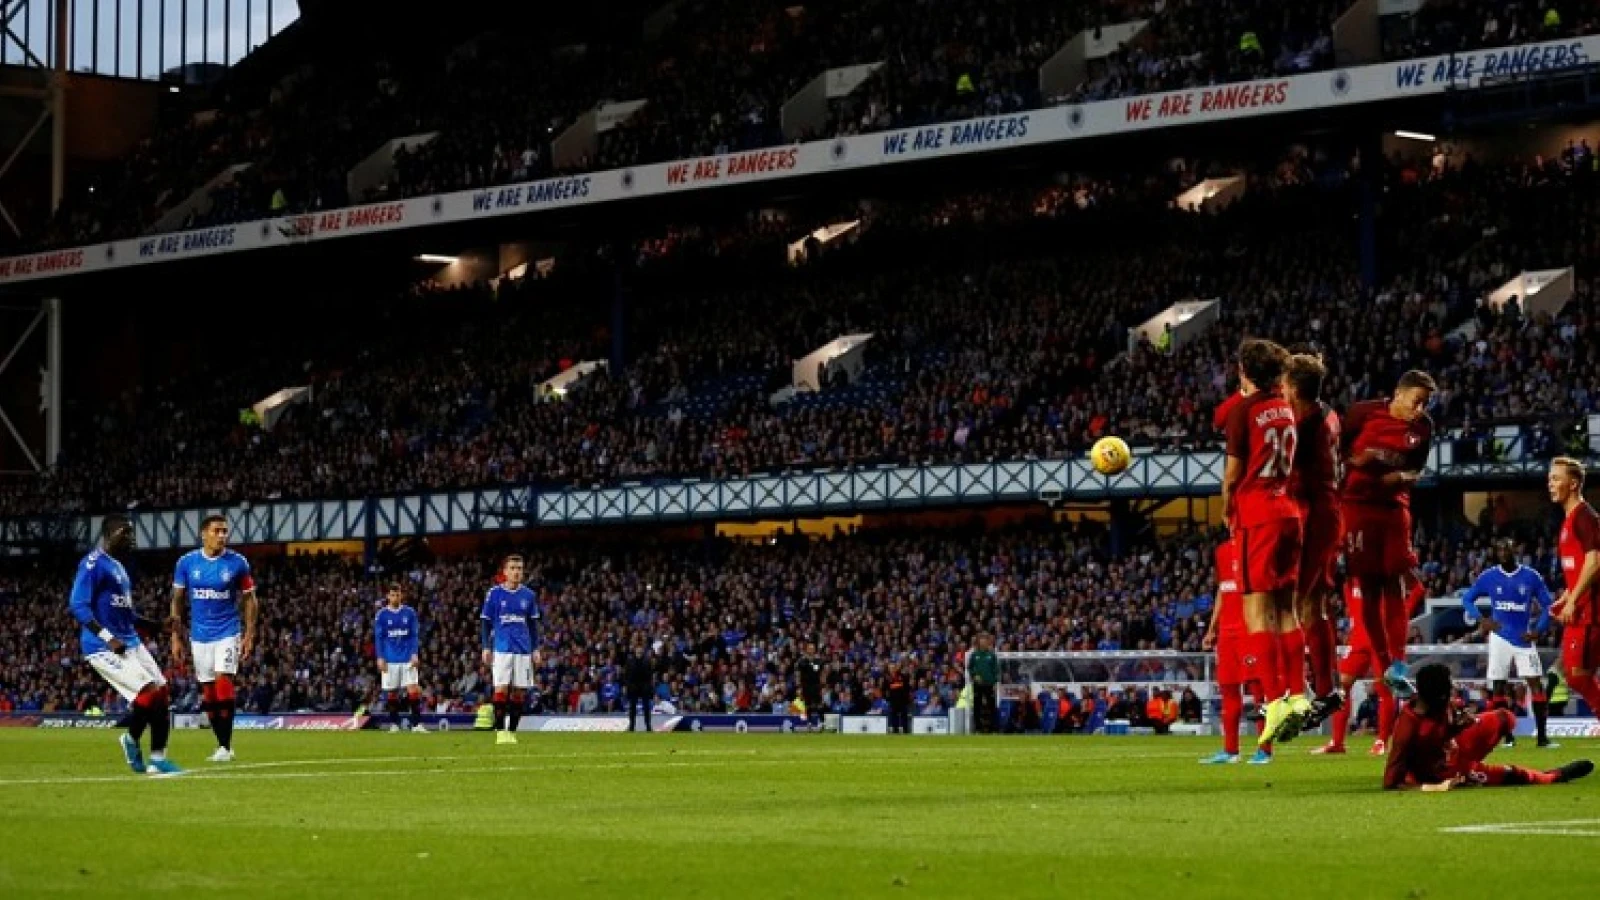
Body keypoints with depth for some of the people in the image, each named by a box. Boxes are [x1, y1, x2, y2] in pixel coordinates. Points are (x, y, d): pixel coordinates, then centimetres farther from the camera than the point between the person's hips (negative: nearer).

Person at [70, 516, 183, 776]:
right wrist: (108, 638, -28)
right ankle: (132, 740, 7)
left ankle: (157, 759, 16)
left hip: (131, 642, 10)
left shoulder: (118, 567, 17)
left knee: (162, 695, 5)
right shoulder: (93, 564, -13)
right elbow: (78, 605, -20)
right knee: (148, 693, -17)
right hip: (103, 647, -10)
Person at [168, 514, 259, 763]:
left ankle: (226, 746, -15)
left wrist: (249, 635, -4)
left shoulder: (238, 563, -5)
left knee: (223, 680, -18)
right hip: (199, 635, 3)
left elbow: (249, 600, 3)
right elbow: (177, 601, 7)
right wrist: (176, 637, 4)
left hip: (228, 632, -3)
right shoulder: (187, 562, -1)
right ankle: (222, 746, 15)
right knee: (208, 693, 5)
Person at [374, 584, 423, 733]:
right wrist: (380, 658, -6)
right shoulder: (382, 615, 3)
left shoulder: (409, 613, 5)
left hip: (407, 658, 0)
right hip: (390, 659, 0)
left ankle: (416, 724, -8)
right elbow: (378, 638, 2)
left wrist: (414, 654, -6)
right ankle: (394, 724, 12)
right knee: (391, 693, 2)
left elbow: (415, 635, 5)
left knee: (413, 690, -9)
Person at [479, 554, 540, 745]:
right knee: (501, 690, -10)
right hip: (501, 649, -3)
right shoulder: (494, 593, 2)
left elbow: (533, 625, 15)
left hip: (523, 650, 3)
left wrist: (536, 649, 8)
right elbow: (485, 622, 5)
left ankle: (512, 731, 8)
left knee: (520, 692, 0)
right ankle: (500, 731, -4)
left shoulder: (529, 595, 9)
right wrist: (486, 648, -2)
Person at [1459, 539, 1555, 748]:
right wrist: (1481, 620, -6)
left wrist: (1538, 630, -7)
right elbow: (1467, 598, 9)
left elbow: (1547, 605, 5)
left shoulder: (1531, 576, -1)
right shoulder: (1489, 576, 1)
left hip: (1524, 638, -1)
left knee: (1535, 683, -9)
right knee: (1499, 686, 1)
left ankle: (1542, 735, -6)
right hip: (1500, 636, 1)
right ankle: (1507, 736, 8)